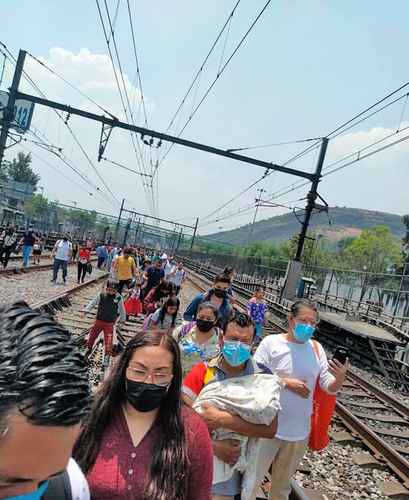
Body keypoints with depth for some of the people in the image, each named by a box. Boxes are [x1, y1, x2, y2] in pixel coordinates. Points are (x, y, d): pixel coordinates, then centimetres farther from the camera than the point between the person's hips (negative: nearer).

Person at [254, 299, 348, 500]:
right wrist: (285, 382, -24)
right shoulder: (271, 342, -15)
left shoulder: (316, 348, -3)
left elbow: (330, 387, -3)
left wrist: (340, 378, -23)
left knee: (282, 483, 26)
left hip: (299, 431, 4)